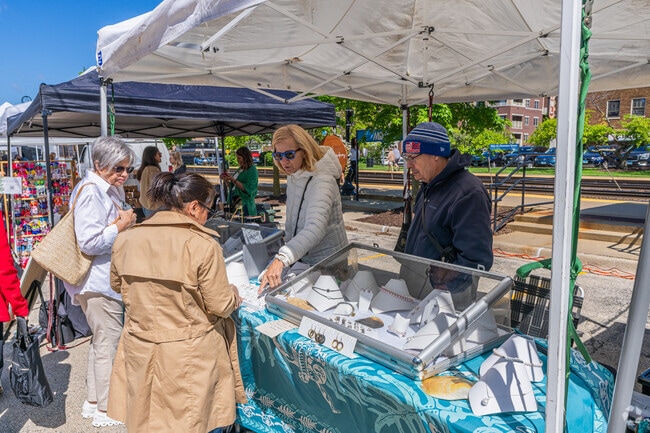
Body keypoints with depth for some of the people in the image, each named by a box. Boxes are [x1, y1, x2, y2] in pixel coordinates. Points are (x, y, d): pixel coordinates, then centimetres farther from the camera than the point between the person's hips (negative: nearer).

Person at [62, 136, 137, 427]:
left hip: (105, 279, 11)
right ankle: (105, 410, 17)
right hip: (99, 281, -11)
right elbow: (89, 242, -27)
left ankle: (93, 402, 36)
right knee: (108, 344, 1)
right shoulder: (91, 192, -19)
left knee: (101, 341, 20)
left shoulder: (108, 190, 12)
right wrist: (121, 225, -16)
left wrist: (126, 220, 4)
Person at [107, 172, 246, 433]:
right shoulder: (202, 244, -20)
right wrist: (234, 294, 7)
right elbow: (220, 306, -14)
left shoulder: (126, 239, -4)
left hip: (140, 351, 5)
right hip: (190, 357, -5)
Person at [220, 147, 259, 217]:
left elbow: (248, 189, -18)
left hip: (244, 204, -7)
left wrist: (233, 180, -18)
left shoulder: (252, 170, -8)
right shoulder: (240, 169, 14)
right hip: (234, 202, 7)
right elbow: (232, 187, 17)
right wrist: (226, 180, 0)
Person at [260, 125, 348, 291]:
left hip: (327, 263, -7)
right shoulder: (293, 177, 0)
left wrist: (281, 259, -55)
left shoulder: (322, 181, -28)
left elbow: (315, 228, -44)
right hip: (302, 259, 8)